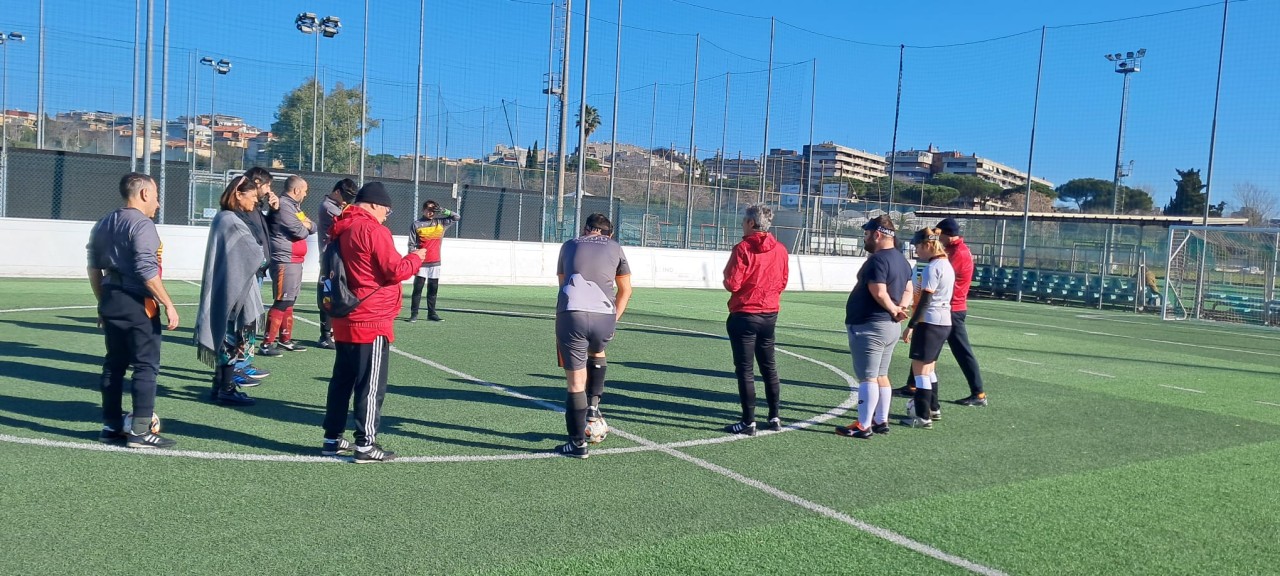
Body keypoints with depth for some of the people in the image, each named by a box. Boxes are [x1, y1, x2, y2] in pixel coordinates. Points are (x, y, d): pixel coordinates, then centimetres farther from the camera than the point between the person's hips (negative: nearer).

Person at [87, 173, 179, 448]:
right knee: (146, 366, -3)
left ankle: (111, 426, 19)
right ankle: (140, 431, -2)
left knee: (114, 364, 14)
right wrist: (168, 304, -18)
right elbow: (147, 271, -21)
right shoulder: (142, 225, -13)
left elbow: (94, 268, 18)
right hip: (137, 304, -9)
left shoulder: (103, 225, 15)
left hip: (110, 301, 9)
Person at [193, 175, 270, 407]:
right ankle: (226, 389, 3)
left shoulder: (224, 218, 13)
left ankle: (221, 385, 21)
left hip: (227, 288, 10)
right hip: (235, 289, -10)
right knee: (234, 338, -3)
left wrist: (259, 259, 1)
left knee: (225, 337, 14)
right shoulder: (233, 222, -17)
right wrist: (263, 259, 5)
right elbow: (256, 256, -14)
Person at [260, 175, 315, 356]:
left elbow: (312, 228, 15)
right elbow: (300, 232, -19)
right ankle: (267, 344, -9)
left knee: (290, 301, 16)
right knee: (282, 302, -11)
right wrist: (305, 227, 3)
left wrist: (307, 224, -6)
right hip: (285, 261, -11)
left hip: (295, 261, 11)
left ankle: (285, 340, 25)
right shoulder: (283, 206, -14)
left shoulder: (295, 206, 18)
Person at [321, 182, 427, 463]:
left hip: (344, 321, 9)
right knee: (371, 385, -1)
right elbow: (396, 271, -14)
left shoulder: (340, 229, 12)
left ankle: (333, 439, 21)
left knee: (342, 380, 15)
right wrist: (416, 257, 0)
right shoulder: (373, 230, -15)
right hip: (372, 321, -9)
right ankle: (365, 444, 3)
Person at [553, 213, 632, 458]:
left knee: (575, 381, 3)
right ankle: (593, 405, 25)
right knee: (597, 353, 34)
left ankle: (578, 443, 7)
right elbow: (625, 290, 25)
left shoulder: (569, 245, 23)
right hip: (604, 317, 1)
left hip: (571, 314, -1)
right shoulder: (615, 248, 22)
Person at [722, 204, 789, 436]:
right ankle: (774, 417, 21)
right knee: (769, 366, 16)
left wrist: (727, 275, 5)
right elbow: (782, 283, 9)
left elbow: (732, 284, -15)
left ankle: (748, 422, 4)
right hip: (770, 314, 6)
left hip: (744, 315, -5)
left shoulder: (743, 249, -15)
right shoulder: (780, 250, 1)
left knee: (745, 369, 1)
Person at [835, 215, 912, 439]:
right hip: (890, 327, 10)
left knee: (867, 378, -5)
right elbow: (908, 290, 17)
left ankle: (863, 426, -1)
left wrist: (893, 310, -10)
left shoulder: (878, 259, -18)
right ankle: (881, 421, 23)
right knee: (881, 376, 17)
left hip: (870, 326, -10)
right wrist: (900, 307, 1)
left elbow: (879, 292, -26)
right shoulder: (901, 259, 14)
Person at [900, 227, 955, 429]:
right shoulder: (946, 265, 13)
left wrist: (911, 325, -17)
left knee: (920, 368, -5)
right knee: (928, 367, 22)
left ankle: (923, 416, -4)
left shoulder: (933, 267, -16)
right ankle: (932, 407, 34)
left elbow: (925, 300, -20)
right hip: (944, 322, 10)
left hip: (930, 322, -10)